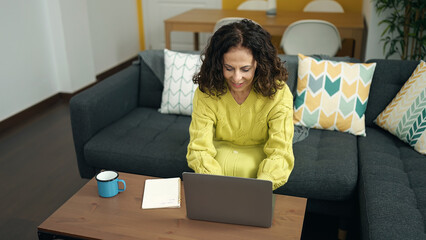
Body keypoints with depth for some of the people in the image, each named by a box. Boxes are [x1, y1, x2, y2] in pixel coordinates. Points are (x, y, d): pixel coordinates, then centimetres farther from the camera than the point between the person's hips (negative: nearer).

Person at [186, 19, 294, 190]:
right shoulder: (206, 93, -20)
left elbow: (280, 153, -25)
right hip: (220, 151, 0)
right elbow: (199, 149, -23)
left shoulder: (278, 93, -23)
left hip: (259, 153, 0)